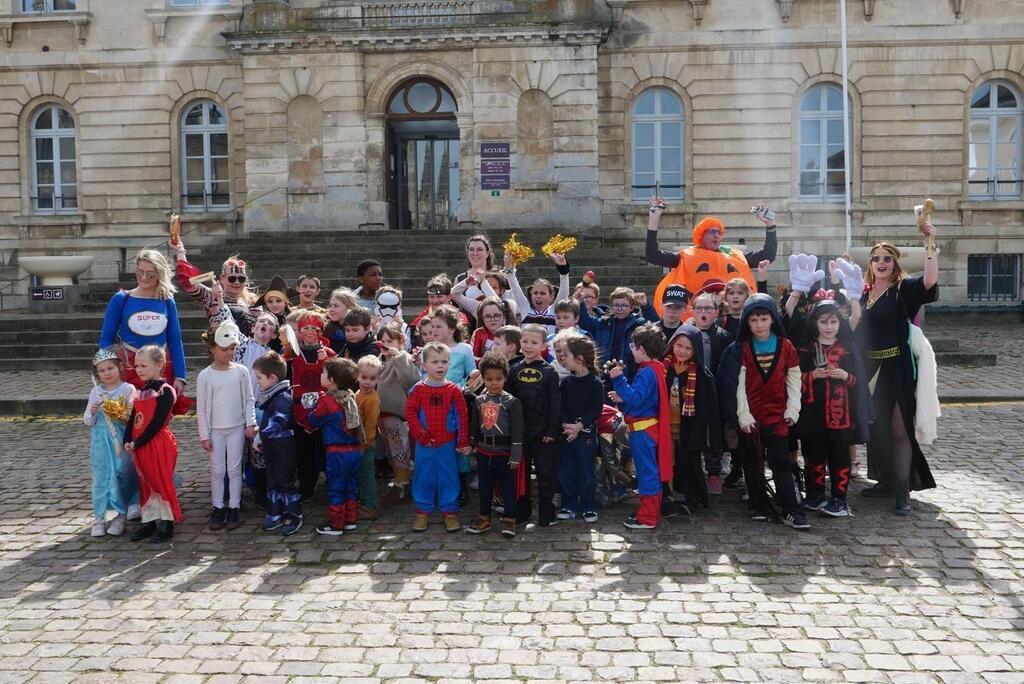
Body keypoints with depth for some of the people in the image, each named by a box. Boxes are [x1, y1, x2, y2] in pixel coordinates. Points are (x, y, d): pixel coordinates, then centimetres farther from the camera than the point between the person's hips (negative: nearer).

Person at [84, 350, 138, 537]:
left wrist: (120, 414, -24)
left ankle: (121, 516, 14)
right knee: (100, 477, 4)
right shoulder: (96, 392, 5)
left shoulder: (128, 389, -5)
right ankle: (99, 518, 13)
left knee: (122, 476, 2)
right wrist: (92, 413, -13)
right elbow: (87, 421, 7)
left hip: (121, 442, -3)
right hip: (101, 443, 3)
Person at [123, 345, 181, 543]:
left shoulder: (165, 391, -13)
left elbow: (157, 423, -18)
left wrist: (137, 443, -17)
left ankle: (166, 524, 9)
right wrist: (127, 441, -3)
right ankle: (148, 522, 24)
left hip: (159, 445, -8)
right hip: (139, 447, 8)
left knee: (162, 483, 0)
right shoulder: (141, 392, 12)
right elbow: (132, 419, 11)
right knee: (145, 484, 14)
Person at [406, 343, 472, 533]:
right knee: (424, 477, 8)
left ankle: (450, 512, 17)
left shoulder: (454, 389, -2)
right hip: (424, 444, 0)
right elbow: (410, 412, -4)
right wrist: (421, 435, -9)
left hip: (448, 444, 0)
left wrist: (464, 442, -3)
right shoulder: (418, 389, -2)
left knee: (449, 477, 6)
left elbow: (463, 416, -1)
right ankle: (423, 511, 21)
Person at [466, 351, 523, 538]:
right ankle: (484, 518, 26)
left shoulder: (511, 402, -10)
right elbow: (474, 426, 13)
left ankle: (509, 519, 16)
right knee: (485, 487, 15)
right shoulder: (479, 400, 4)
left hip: (504, 452, -4)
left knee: (508, 487, 6)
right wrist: (472, 445, 15)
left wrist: (515, 456, -13)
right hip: (484, 452, 4)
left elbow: (517, 430, -11)